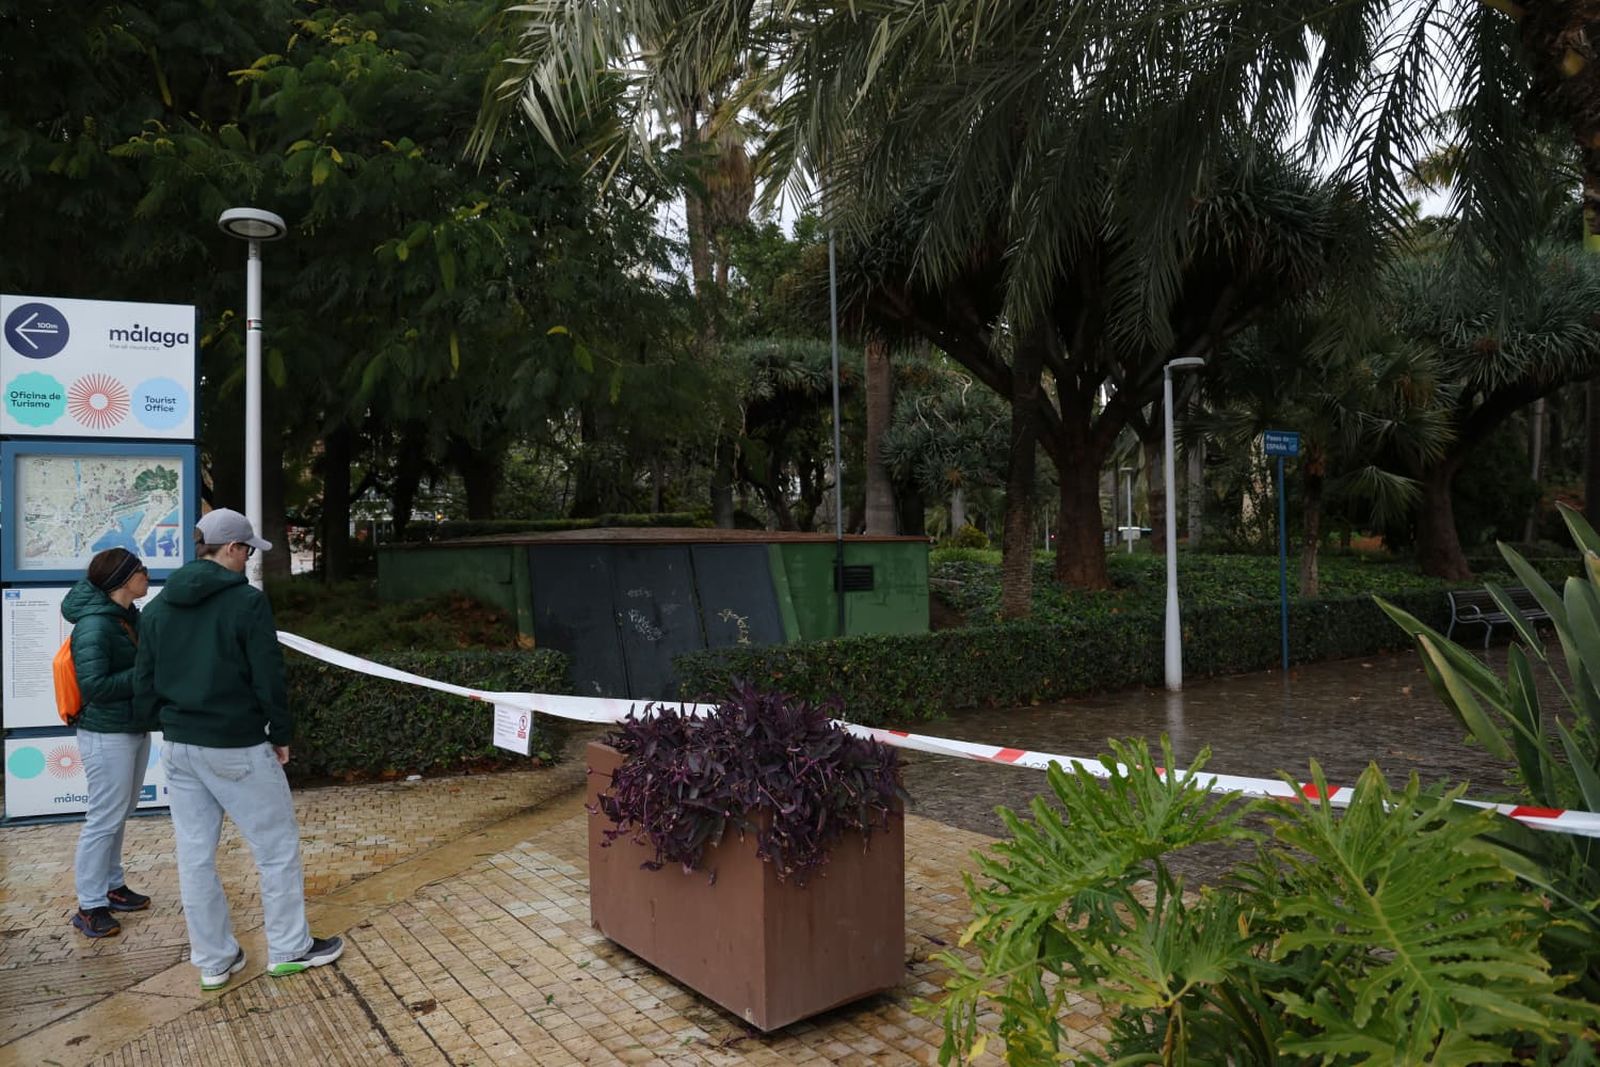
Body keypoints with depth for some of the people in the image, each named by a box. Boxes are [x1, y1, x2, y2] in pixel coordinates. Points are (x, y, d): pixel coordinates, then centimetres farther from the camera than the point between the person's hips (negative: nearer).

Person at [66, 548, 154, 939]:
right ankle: (89, 906, 11)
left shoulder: (131, 617, 6)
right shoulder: (94, 625, -19)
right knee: (105, 818, -1)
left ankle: (113, 885, 30)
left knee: (120, 814, 17)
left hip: (136, 729, 8)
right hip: (107, 735, -8)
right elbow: (94, 685, -24)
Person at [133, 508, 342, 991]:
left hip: (178, 748, 7)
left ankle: (214, 960, 23)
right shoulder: (246, 600, -14)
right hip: (237, 748, -7)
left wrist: (175, 724, 17)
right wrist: (282, 735, -3)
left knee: (195, 856, 12)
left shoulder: (159, 606, 6)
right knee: (277, 848, 8)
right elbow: (269, 679, -15)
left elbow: (143, 685, 8)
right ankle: (288, 949, 18)